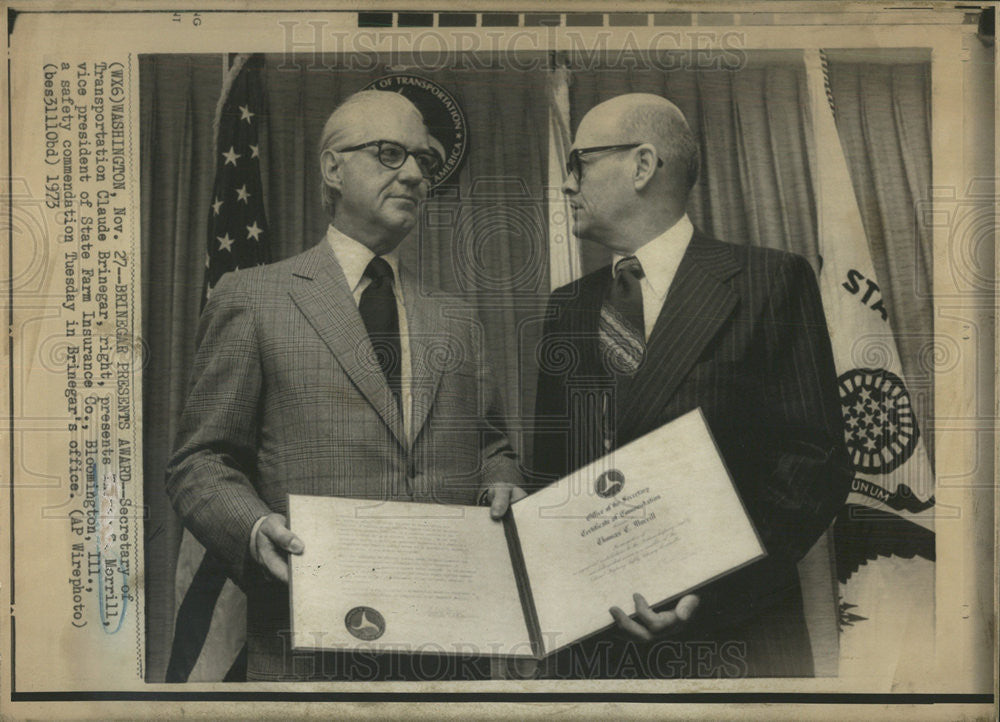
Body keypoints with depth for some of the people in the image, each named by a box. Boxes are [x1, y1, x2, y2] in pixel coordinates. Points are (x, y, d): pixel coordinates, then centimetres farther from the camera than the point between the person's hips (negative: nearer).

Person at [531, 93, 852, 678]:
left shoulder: (771, 281, -3)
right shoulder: (567, 308, 12)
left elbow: (816, 463, -7)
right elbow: (551, 471, 11)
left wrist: (717, 585, -18)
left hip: (732, 635, -3)